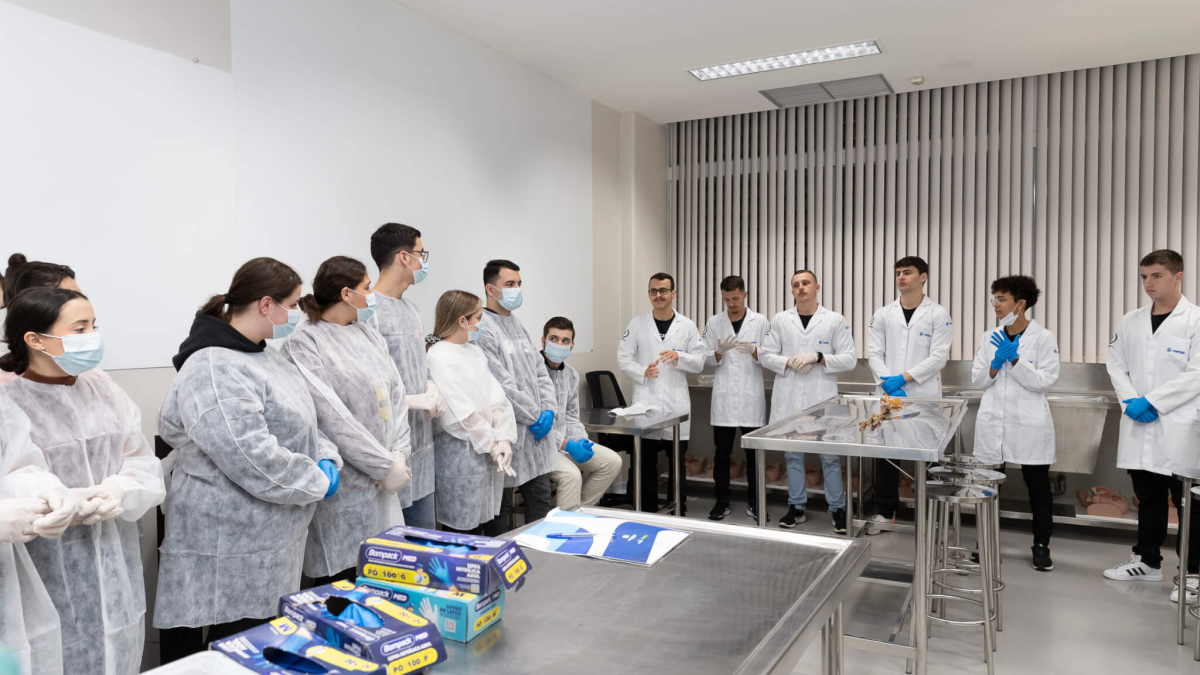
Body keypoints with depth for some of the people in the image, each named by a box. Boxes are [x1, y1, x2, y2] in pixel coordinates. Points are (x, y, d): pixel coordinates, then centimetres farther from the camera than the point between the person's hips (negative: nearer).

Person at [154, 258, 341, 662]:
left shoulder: (262, 355, 9)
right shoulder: (214, 370, -22)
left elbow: (297, 425, 17)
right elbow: (251, 457, -28)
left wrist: (327, 458, -1)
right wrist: (318, 482, -16)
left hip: (272, 536, 9)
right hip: (232, 547, -9)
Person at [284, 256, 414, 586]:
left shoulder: (369, 334, 13)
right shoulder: (305, 343, -9)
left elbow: (396, 395, 8)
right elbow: (332, 416, -16)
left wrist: (398, 455, -4)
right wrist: (386, 466, -14)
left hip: (380, 484, 7)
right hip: (342, 487, -6)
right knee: (341, 585, 2)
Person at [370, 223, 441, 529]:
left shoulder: (413, 308, 13)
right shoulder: (368, 310, -15)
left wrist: (430, 388, 3)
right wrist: (414, 400, -16)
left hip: (422, 443, 9)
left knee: (425, 537, 17)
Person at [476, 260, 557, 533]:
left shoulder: (519, 326, 14)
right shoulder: (483, 329, -14)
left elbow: (541, 372, 14)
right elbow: (502, 385, -18)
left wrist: (548, 410, -1)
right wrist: (535, 417, -11)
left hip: (536, 431, 8)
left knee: (541, 502, 14)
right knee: (501, 507, 6)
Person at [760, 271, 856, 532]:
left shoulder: (835, 320, 3)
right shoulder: (780, 320, 8)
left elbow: (849, 359, 0)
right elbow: (765, 354, 6)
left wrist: (818, 357, -14)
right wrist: (790, 362, -11)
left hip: (822, 399, -2)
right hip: (789, 399, 2)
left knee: (830, 457, 2)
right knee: (793, 455, 10)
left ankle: (837, 509, 15)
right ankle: (797, 507, 22)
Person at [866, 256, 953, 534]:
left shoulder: (938, 314, 0)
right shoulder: (883, 314, 8)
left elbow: (939, 356, -9)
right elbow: (874, 353, 3)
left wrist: (904, 378, -16)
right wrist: (888, 382, -12)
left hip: (923, 397, -2)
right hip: (888, 396, 3)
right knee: (886, 454, 7)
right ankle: (885, 511, 19)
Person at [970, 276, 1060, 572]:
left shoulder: (1043, 337, -5)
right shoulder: (989, 338, 6)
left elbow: (1045, 381, -11)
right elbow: (977, 379, 6)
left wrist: (1015, 360, -20)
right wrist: (995, 364, -12)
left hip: (1029, 424, -3)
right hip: (992, 422, 3)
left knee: (1038, 486, 8)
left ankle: (1041, 545, 22)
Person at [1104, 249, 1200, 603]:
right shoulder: (1131, 321, 9)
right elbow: (1116, 364, 11)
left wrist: (1151, 401, -16)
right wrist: (1130, 401, -5)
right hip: (1139, 427, 5)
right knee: (1148, 499, 16)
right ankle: (1147, 561, 28)